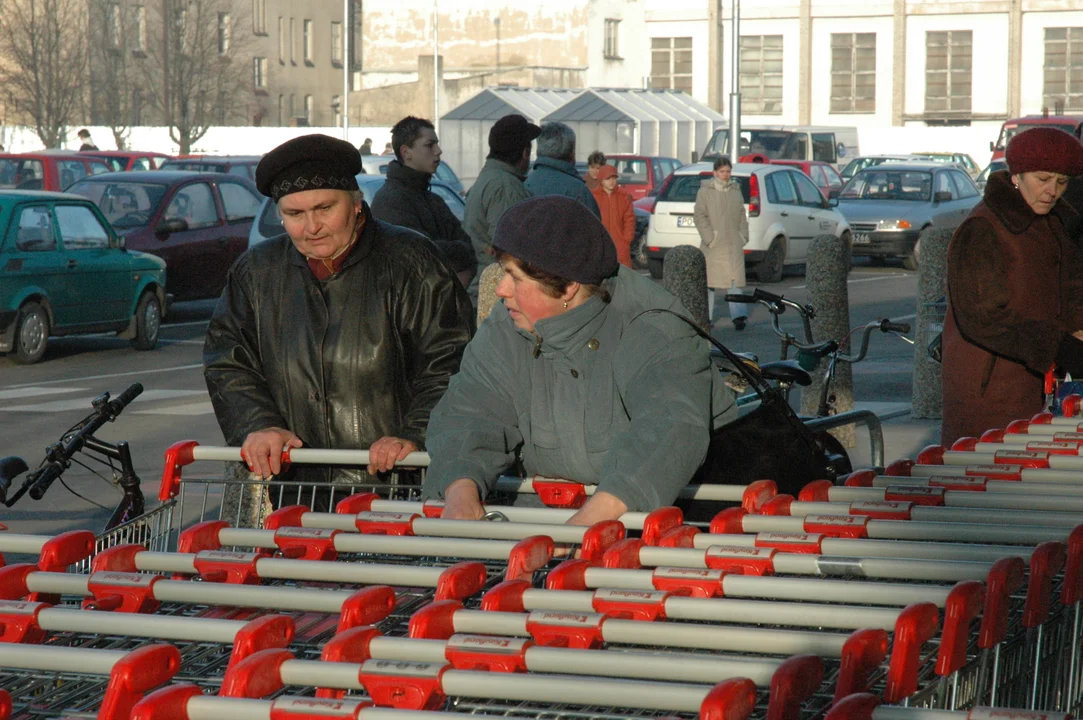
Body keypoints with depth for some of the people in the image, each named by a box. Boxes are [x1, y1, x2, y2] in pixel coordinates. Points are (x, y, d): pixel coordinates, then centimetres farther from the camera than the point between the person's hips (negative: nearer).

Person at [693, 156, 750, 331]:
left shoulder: (736, 190, 15)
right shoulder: (705, 191, 0)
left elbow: (742, 215, 18)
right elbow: (700, 216, -6)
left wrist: (743, 236, 6)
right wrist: (709, 238, -13)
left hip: (734, 244, 3)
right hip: (713, 245, -3)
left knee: (736, 278, -4)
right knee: (710, 279, 1)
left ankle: (739, 315, -8)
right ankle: (707, 316, 8)